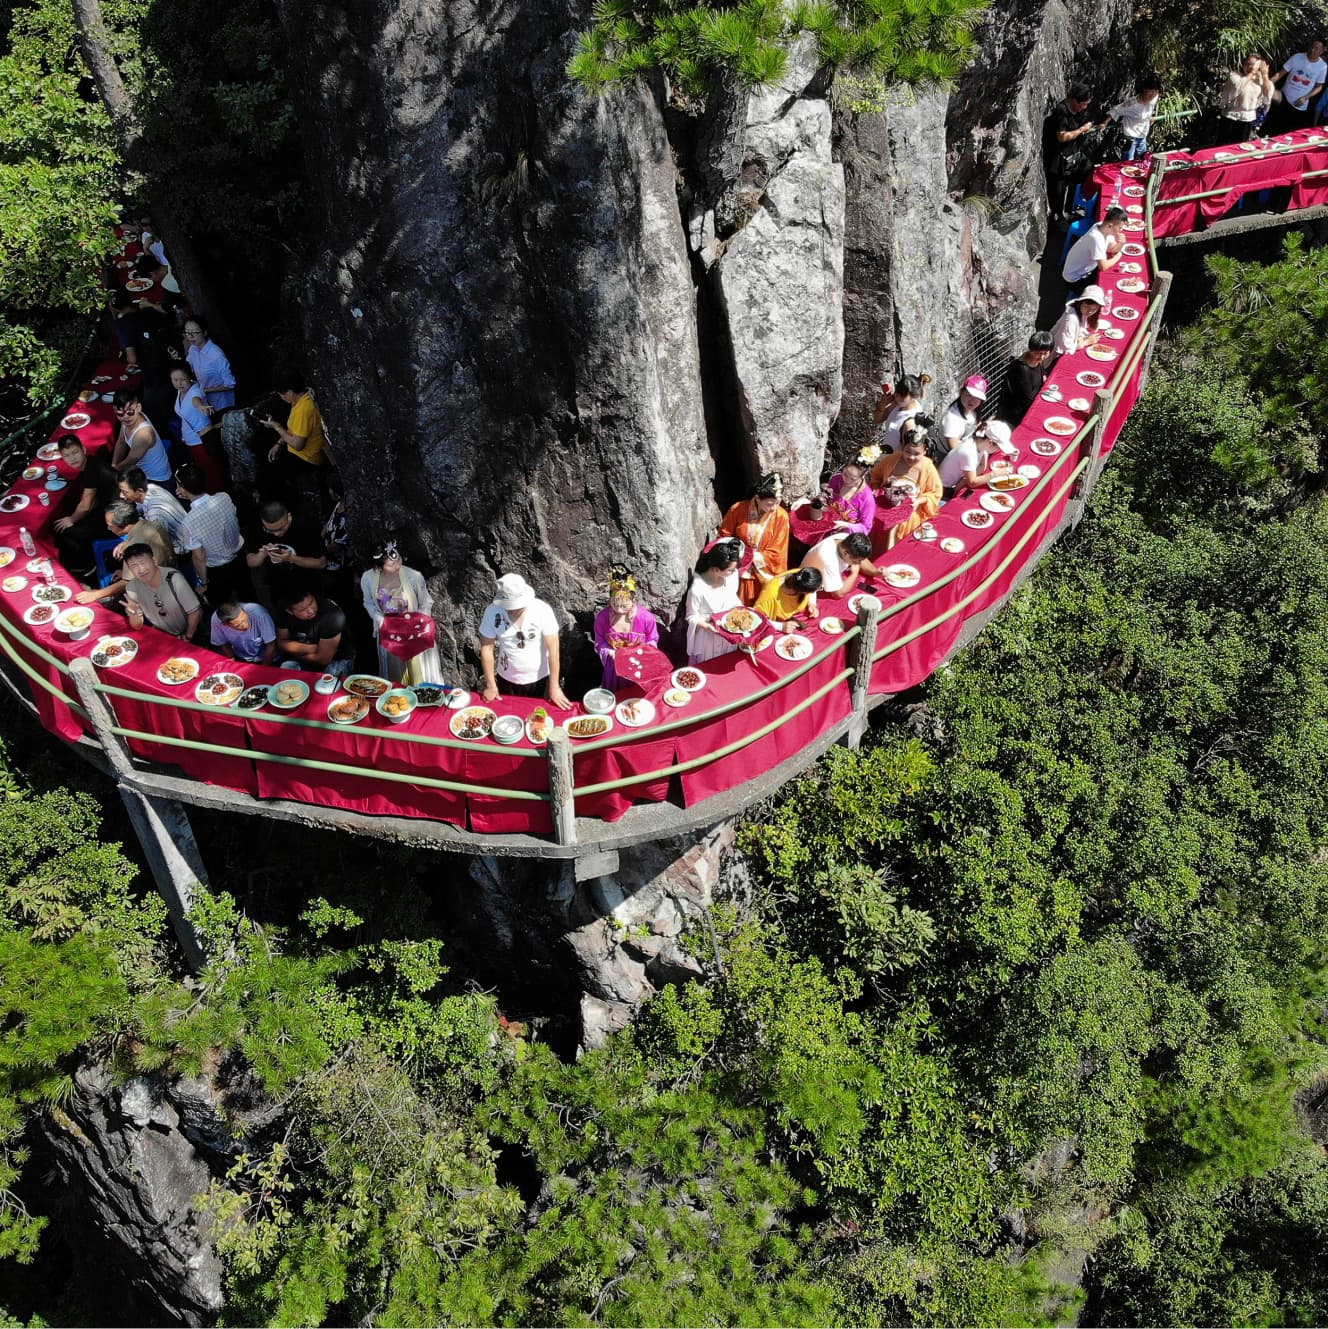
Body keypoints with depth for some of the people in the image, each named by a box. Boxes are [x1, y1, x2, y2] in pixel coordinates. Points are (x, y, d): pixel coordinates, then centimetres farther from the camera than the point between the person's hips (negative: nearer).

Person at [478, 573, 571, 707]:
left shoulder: (543, 610, -22)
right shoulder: (492, 612, -17)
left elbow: (553, 649, -18)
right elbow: (487, 648, -10)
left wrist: (554, 687, -16)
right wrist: (491, 685, -7)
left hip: (539, 680, -1)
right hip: (506, 681, 1)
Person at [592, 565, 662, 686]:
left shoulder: (646, 617, -25)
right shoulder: (602, 617, -21)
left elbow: (652, 641, -7)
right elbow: (600, 642, -5)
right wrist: (610, 652, -23)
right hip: (615, 666, 1)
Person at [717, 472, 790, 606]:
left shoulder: (781, 516, -17)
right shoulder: (738, 509, -16)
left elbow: (776, 553, -12)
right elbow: (725, 535, 1)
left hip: (763, 574, 0)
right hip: (738, 572, 1)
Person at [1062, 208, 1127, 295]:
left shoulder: (1103, 227, -8)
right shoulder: (1096, 238, -33)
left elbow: (1112, 249, 4)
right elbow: (1103, 267, -31)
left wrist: (1122, 243, -18)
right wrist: (1118, 256, -13)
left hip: (1087, 269, 8)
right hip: (1075, 280, -8)